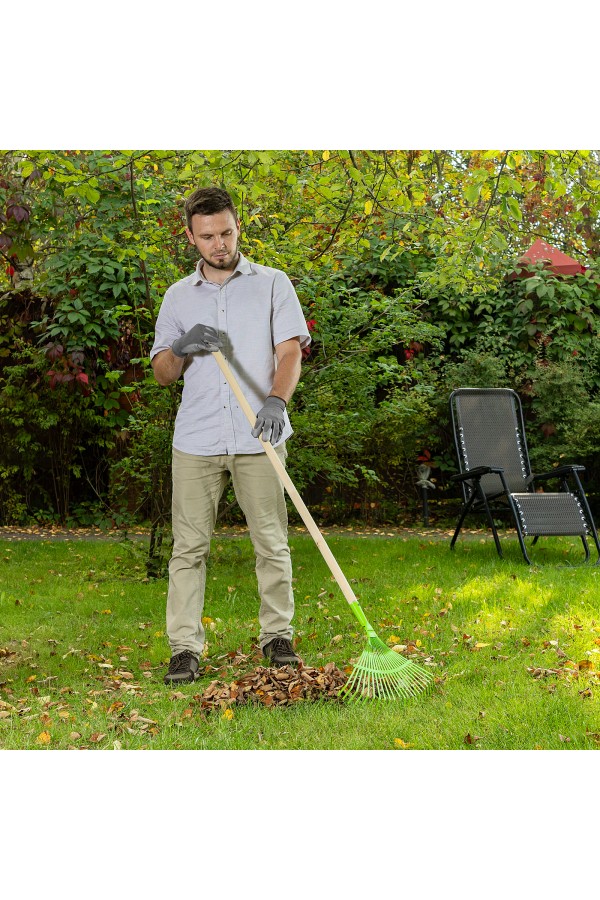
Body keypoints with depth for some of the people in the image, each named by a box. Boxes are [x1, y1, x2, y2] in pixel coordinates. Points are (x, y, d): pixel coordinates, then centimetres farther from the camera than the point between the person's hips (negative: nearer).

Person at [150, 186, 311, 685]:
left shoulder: (272, 284, 7)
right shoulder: (178, 296, 14)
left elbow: (290, 351, -3)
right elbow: (161, 373, 13)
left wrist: (277, 400, -22)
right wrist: (182, 347, -10)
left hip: (258, 437, -1)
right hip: (196, 440, 2)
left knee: (272, 541, 4)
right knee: (189, 545, -1)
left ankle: (277, 635, 17)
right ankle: (185, 647, 4)